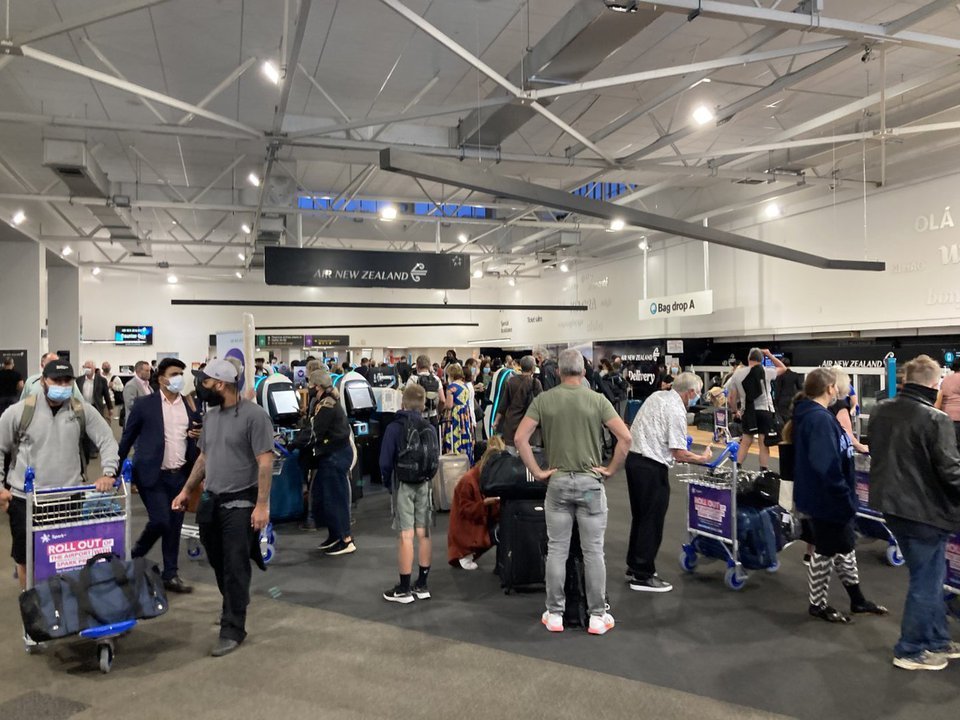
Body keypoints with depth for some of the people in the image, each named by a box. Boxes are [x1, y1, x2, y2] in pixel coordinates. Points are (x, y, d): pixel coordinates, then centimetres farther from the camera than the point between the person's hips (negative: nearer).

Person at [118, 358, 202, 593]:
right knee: (160, 521, -9)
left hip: (180, 475, 4)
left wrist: (198, 434, -9)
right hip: (153, 475, -4)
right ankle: (134, 558, 20)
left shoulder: (189, 404, 6)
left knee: (174, 526, 8)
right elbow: (127, 438, 1)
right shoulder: (145, 405, -4)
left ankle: (170, 574, 20)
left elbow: (200, 433, 14)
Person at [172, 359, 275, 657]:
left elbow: (265, 461, -17)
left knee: (235, 568, -1)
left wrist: (262, 504, -21)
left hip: (240, 503, -7)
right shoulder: (210, 415, 9)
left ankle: (233, 630, 9)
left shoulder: (254, 415, -15)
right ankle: (234, 608, 37)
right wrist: (186, 491, 17)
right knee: (219, 564, 16)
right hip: (210, 501, 7)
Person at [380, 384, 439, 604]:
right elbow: (436, 459, 4)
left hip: (403, 486, -4)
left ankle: (404, 589, 4)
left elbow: (385, 462, -9)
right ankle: (422, 585, 18)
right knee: (424, 534, 9)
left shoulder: (394, 428, -10)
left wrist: (388, 484, 6)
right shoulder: (430, 428, 2)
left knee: (405, 536, -2)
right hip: (424, 485, 4)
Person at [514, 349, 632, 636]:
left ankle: (554, 614, 17)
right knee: (593, 551, 6)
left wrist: (537, 471, -2)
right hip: (590, 482, -1)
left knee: (557, 550, 9)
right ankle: (597, 616, 15)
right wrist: (610, 469, -1)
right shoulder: (597, 399, -4)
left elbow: (520, 437, -8)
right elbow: (625, 437, -10)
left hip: (557, 482, 1)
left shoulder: (543, 399, -1)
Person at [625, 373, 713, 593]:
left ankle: (634, 567, 29)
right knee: (652, 522, 1)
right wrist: (702, 458, -2)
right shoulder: (676, 410, -15)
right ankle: (643, 576, 8)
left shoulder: (657, 396, 11)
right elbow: (679, 453, -17)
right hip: (652, 467, -9)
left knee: (639, 516, 19)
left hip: (634, 458, 9)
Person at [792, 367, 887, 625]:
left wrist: (845, 494, 19)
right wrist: (844, 496, -22)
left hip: (825, 496, 10)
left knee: (844, 547, 20)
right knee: (826, 551, 6)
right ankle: (818, 604, 23)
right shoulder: (820, 419, -25)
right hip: (827, 499, -10)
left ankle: (857, 601, 35)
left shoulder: (810, 414, 8)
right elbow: (826, 466, -31)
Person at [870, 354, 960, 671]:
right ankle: (910, 651, 19)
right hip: (925, 509, -8)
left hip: (892, 504, 8)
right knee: (926, 580, 7)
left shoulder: (880, 411, 2)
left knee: (929, 575, 22)